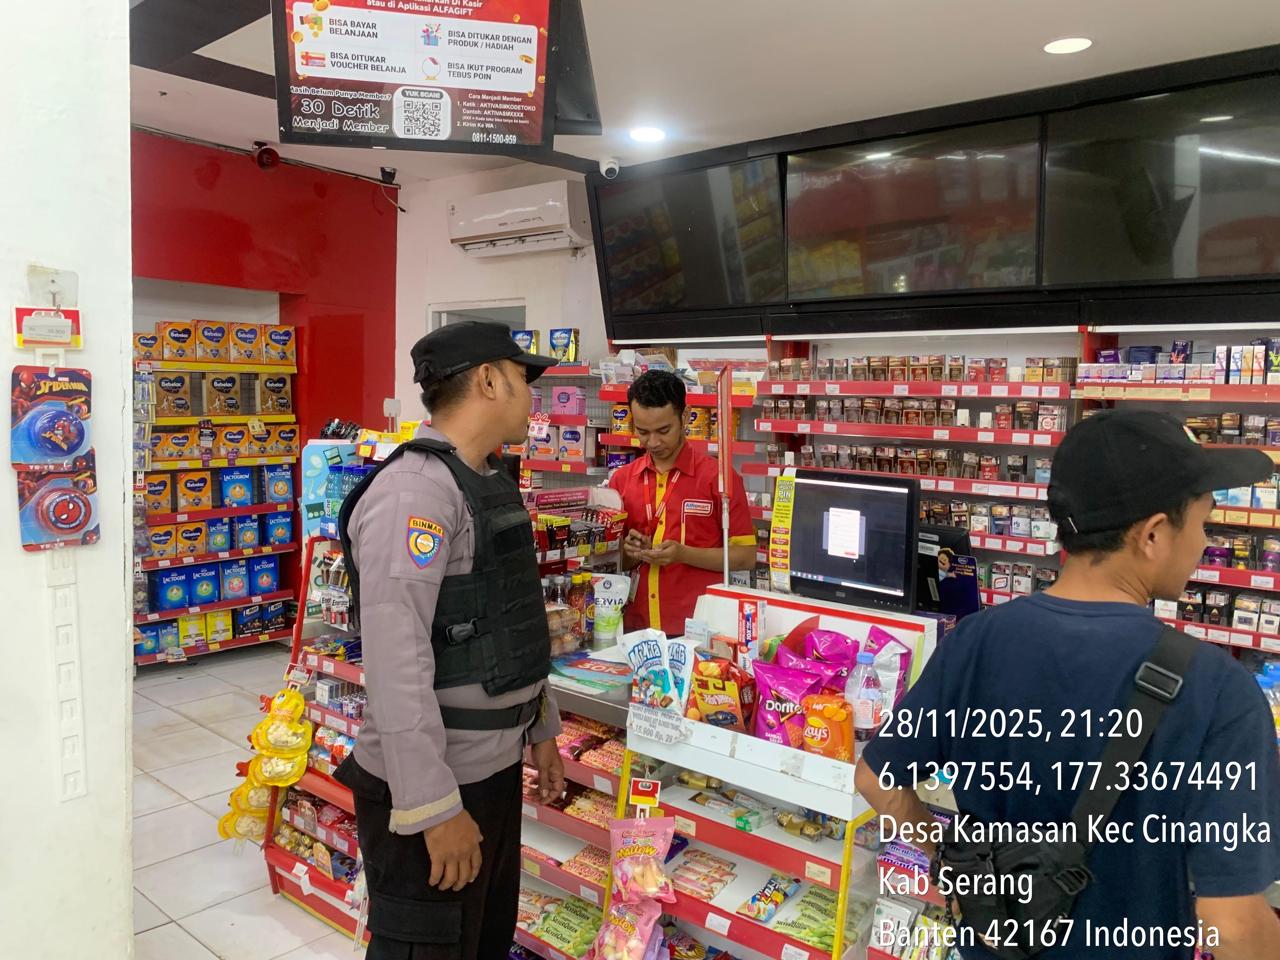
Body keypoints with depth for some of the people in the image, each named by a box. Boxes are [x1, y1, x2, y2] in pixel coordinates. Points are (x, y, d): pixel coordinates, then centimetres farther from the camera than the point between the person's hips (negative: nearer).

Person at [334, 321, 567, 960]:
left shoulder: (491, 483, 11)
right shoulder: (413, 489, -20)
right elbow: (395, 663, -26)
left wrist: (542, 729, 20)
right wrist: (434, 806, -25)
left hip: (495, 766, 9)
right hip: (433, 787, -9)